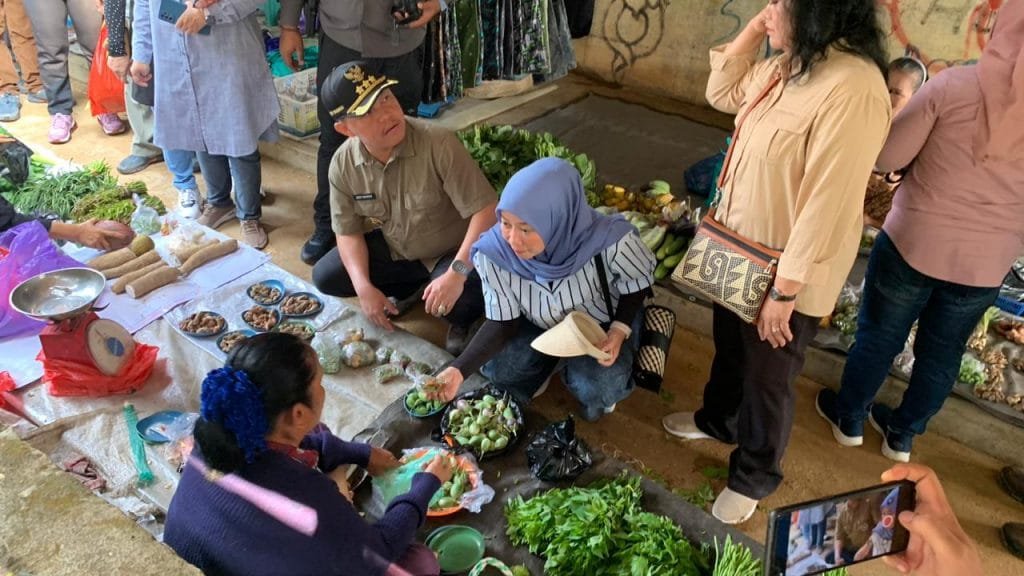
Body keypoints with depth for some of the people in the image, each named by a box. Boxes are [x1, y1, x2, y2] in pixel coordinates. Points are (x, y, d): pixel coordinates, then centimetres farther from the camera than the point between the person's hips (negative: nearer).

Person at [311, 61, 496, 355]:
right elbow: (348, 231, -4)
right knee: (326, 277, -1)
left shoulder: (439, 144, -32)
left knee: (457, 300, -35)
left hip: (453, 251, -5)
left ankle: (464, 318, 5)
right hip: (395, 249, 6)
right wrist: (364, 287, -19)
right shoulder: (343, 164, -15)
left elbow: (486, 210, -32)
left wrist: (457, 273, -42)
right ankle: (411, 287, 18)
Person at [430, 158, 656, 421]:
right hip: (542, 326, 3)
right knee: (495, 368, -17)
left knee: (597, 389, -25)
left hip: (604, 323, -2)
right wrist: (458, 369, -32)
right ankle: (555, 362, 13)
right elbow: (502, 322, -19)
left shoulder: (609, 242, -37)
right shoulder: (494, 253, -29)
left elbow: (638, 282, -14)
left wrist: (620, 330, -29)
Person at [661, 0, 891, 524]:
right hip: (741, 252, 8)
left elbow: (827, 204, -28)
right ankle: (718, 419, 55)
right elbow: (722, 94, 14)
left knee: (766, 379, 12)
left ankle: (752, 479, 36)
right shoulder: (788, 66, -1)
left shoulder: (852, 88, -29)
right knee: (729, 347, 28)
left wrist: (785, 291, -22)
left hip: (786, 273, -8)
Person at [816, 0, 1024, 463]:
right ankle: (902, 435, 37)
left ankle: (850, 419, 35)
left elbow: (886, 158, -9)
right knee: (941, 353, 20)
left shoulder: (953, 85, -15)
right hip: (986, 264, 3)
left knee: (879, 336, 16)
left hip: (913, 243, -3)